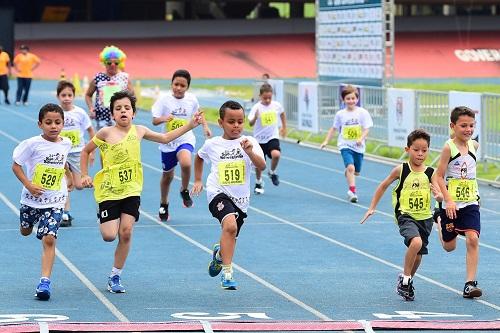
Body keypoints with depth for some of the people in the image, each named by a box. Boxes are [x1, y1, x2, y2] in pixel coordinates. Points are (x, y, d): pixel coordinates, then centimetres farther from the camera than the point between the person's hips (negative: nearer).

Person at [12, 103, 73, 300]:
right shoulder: (33, 144, -16)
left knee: (49, 239, -12)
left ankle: (45, 282, -15)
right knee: (25, 231, 24)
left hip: (55, 201, 0)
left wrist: (70, 179, 20)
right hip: (32, 198, 0)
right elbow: (16, 165, -11)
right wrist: (29, 185, -20)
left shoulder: (66, 143, -3)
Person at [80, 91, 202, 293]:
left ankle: (115, 276, 6)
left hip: (131, 190, 3)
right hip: (109, 191, -3)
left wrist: (190, 125, 16)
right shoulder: (106, 133, -8)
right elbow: (85, 151, 7)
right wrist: (84, 175, -1)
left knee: (126, 232, -7)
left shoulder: (139, 131, 4)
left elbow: (165, 138, 20)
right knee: (109, 236, -10)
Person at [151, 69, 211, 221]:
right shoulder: (164, 100, -12)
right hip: (168, 142, 1)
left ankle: (184, 191, -4)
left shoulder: (192, 100, -5)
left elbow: (198, 113, 17)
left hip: (185, 139, -1)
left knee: (186, 163, -32)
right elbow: (155, 120, -14)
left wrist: (205, 126, 8)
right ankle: (163, 204, 40)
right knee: (167, 175, 15)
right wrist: (163, 118, -34)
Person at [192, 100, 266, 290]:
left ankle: (219, 254, 55)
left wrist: (249, 152, -31)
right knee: (230, 225, -30)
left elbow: (262, 166, -16)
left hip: (240, 198, 3)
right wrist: (197, 180, 23)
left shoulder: (249, 143, -3)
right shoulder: (212, 144, 1)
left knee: (231, 236, 17)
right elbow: (199, 157, 24)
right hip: (218, 194, -3)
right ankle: (227, 273, -28)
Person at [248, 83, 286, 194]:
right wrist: (255, 117, -41)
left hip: (273, 137, 1)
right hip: (259, 139, -1)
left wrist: (284, 127, 20)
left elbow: (282, 114, 17)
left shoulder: (276, 105, -5)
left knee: (276, 154, -27)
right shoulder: (256, 108, -14)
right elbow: (251, 123, -21)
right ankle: (258, 183, 31)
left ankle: (272, 172, 3)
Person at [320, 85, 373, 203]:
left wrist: (361, 139, -23)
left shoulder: (362, 113, -4)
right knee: (350, 167, -24)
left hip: (359, 147, 2)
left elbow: (366, 129, -6)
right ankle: (352, 191, -25)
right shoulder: (340, 114, 0)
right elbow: (334, 128, 12)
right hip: (345, 145, -2)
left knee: (356, 172, 15)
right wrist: (326, 141, 8)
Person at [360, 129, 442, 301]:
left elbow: (440, 196, -5)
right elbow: (383, 186, 8)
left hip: (425, 217, 3)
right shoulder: (401, 170, -5)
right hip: (405, 215, -3)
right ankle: (405, 279, -9)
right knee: (416, 242, -28)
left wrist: (439, 196, -30)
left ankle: (406, 279, 41)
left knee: (417, 255, 12)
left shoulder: (430, 173, -2)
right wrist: (372, 208, 8)